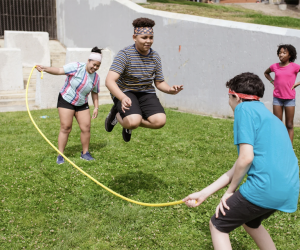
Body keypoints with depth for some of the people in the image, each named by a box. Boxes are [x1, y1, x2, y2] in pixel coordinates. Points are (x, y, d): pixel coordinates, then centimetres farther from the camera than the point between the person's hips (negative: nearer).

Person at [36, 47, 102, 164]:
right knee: (65, 128, -8)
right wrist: (45, 68, -38)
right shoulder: (76, 67, -18)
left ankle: (85, 153, 16)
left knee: (86, 128, -1)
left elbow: (94, 93, 9)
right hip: (66, 100, -4)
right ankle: (60, 155, 2)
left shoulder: (96, 77, -2)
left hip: (82, 104, 5)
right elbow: (59, 71, -25)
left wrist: (96, 107, 5)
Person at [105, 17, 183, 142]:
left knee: (160, 121, -20)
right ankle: (116, 113, 7)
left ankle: (123, 119, 9)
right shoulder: (125, 54, -16)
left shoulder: (155, 57, 2)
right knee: (134, 122, -32)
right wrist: (123, 98, -46)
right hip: (124, 93, -5)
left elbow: (159, 82, 10)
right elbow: (109, 81, -27)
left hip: (146, 93, 5)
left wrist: (170, 90, -14)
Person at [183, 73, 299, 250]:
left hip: (265, 188, -9)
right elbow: (236, 169, 18)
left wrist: (230, 191, 0)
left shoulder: (245, 109, -4)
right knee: (250, 222, 33)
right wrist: (204, 194, 17)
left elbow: (246, 158, -16)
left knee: (218, 225, 10)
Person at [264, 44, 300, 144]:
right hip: (277, 98, 3)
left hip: (289, 98, -2)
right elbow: (266, 73, 23)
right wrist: (272, 81, 8)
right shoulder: (275, 66, 2)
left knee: (289, 125, 4)